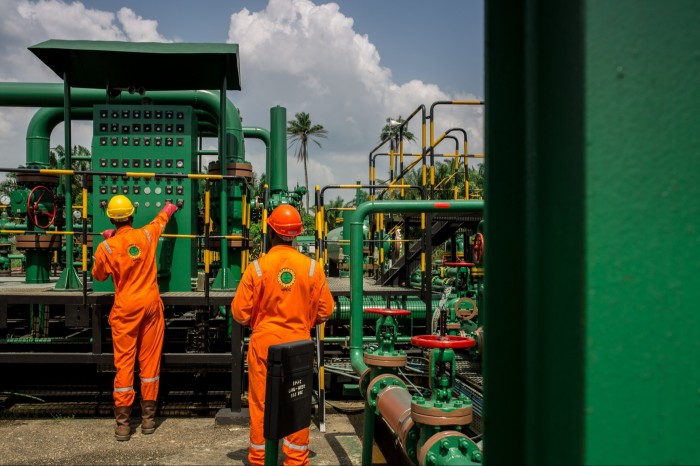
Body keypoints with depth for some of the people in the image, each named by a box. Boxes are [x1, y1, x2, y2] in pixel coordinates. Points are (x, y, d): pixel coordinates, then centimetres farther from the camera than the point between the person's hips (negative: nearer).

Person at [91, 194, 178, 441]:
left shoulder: (106, 247, -10)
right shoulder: (146, 235, -3)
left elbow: (99, 275, 8)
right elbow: (161, 220, 21)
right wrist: (168, 208, 42)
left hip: (125, 309, -2)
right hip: (151, 304, 2)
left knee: (124, 363, 4)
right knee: (150, 360, 9)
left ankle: (123, 423, 7)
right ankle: (148, 418, 17)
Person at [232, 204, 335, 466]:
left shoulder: (257, 267, -11)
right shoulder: (312, 267, -7)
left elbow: (240, 313, -7)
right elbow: (325, 311, -2)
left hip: (264, 343, -1)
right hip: (299, 344, 1)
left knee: (261, 403, 12)